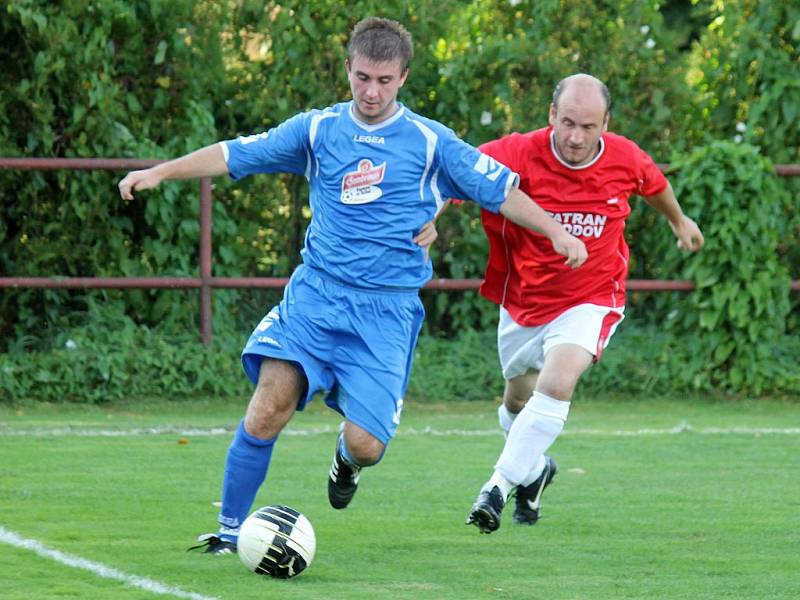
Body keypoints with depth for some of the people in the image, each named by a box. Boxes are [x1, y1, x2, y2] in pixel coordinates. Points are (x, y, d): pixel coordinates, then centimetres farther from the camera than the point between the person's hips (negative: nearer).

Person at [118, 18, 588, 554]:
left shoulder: (429, 142, 2)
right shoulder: (318, 129, 6)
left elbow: (501, 189, 6)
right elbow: (234, 155, 8)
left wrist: (556, 233, -2)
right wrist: (160, 172, 2)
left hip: (388, 306, -1)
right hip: (316, 292, 1)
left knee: (365, 444, -11)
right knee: (269, 406, -19)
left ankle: (347, 459, 28)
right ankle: (230, 530, -6)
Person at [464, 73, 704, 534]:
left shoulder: (625, 159, -13)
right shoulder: (521, 154, -22)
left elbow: (654, 183, 11)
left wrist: (680, 221, 31)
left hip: (590, 300, -1)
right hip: (523, 301, 1)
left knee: (556, 386, -26)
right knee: (518, 400, 18)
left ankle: (500, 486, -19)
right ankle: (535, 469, 51)